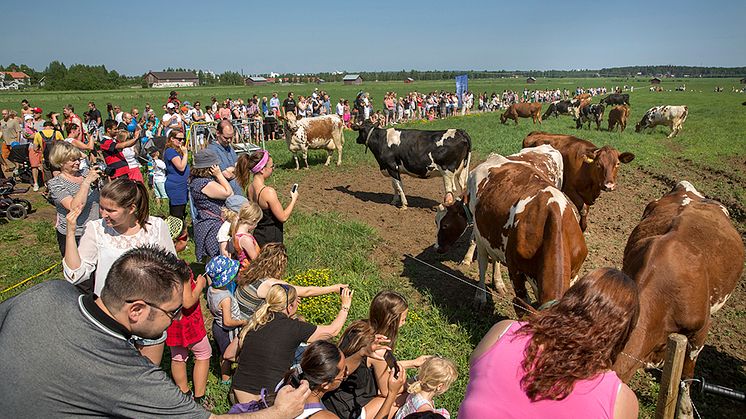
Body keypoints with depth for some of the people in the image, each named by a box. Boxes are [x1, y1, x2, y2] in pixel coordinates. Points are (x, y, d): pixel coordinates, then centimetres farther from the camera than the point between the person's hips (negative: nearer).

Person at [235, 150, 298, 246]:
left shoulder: (249, 187, -2)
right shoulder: (268, 192, -26)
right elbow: (283, 217, -18)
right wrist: (294, 199, -6)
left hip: (257, 234, 8)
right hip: (271, 238, -8)